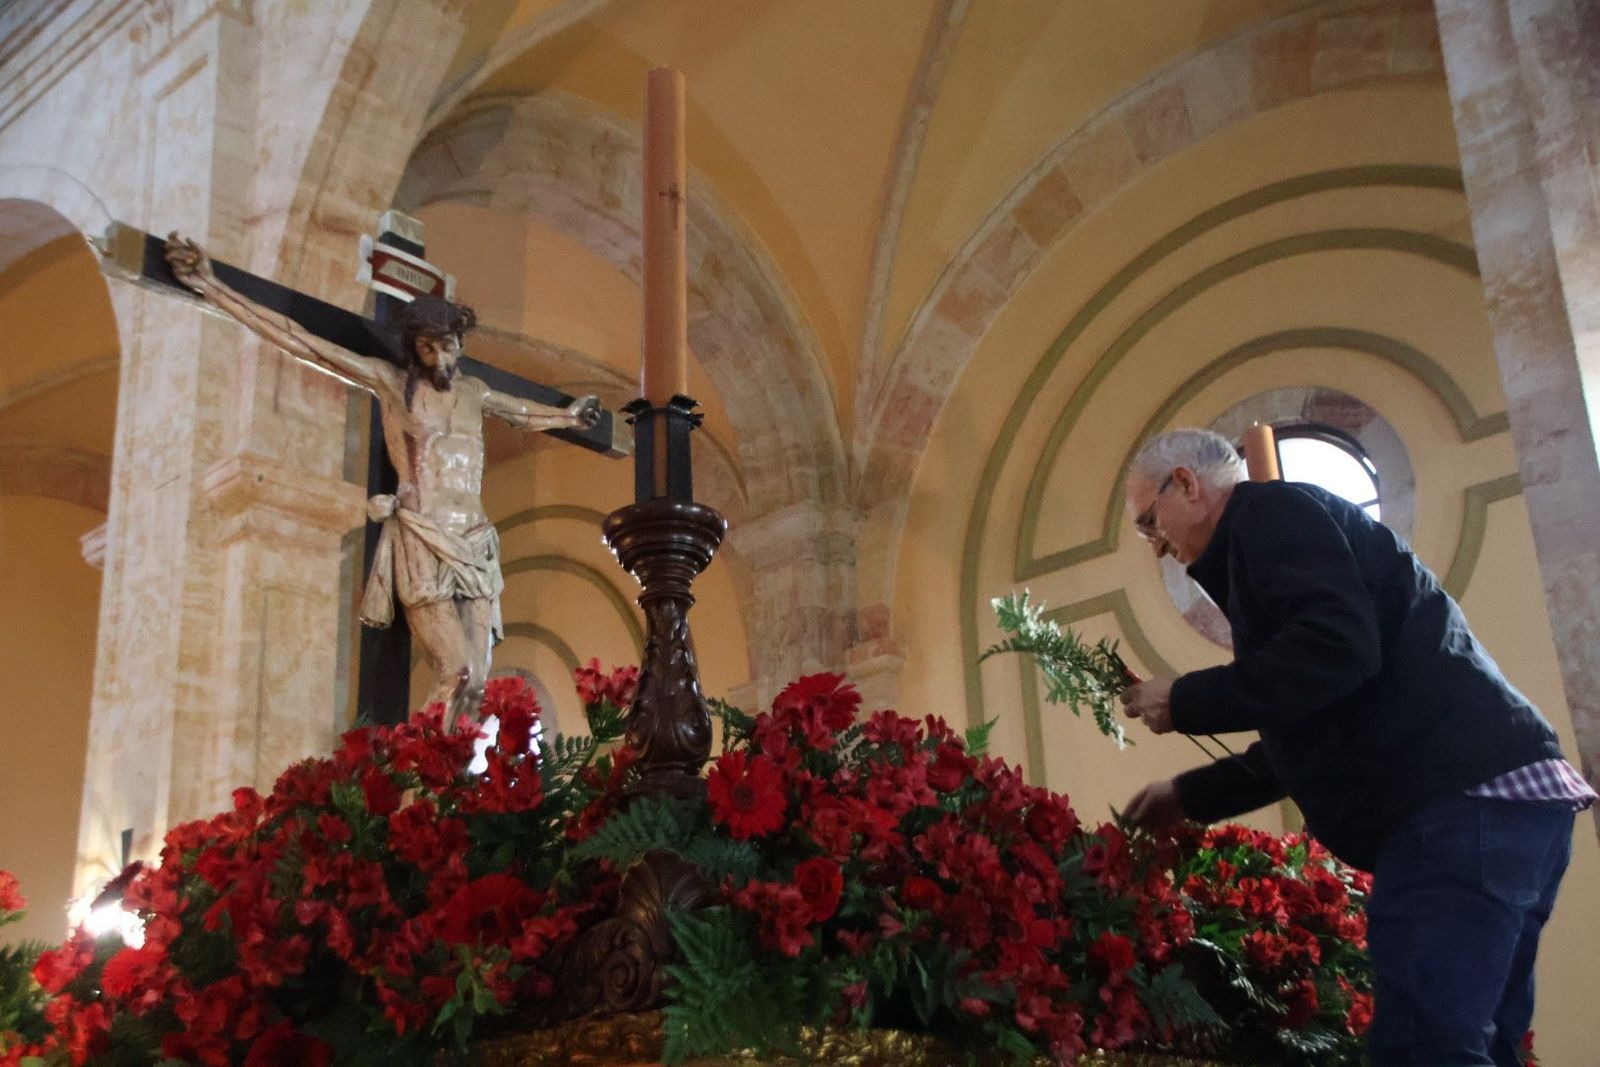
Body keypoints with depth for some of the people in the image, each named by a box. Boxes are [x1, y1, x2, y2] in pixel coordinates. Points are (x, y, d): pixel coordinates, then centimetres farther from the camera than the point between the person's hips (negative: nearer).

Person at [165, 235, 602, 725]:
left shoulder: (473, 392, 18)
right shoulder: (390, 382, 5)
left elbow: (526, 412, 41)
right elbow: (298, 341, 0)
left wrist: (566, 415, 58)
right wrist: (211, 287, -4)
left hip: (475, 545, 5)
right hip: (421, 541, -5)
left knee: (476, 684, -6)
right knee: (456, 675, -18)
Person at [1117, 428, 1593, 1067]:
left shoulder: (1271, 511, 0)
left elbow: (1336, 649, -19)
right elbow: (1307, 740, 34)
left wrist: (1185, 702, -9)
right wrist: (1190, 795, 36)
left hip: (1461, 803, -11)